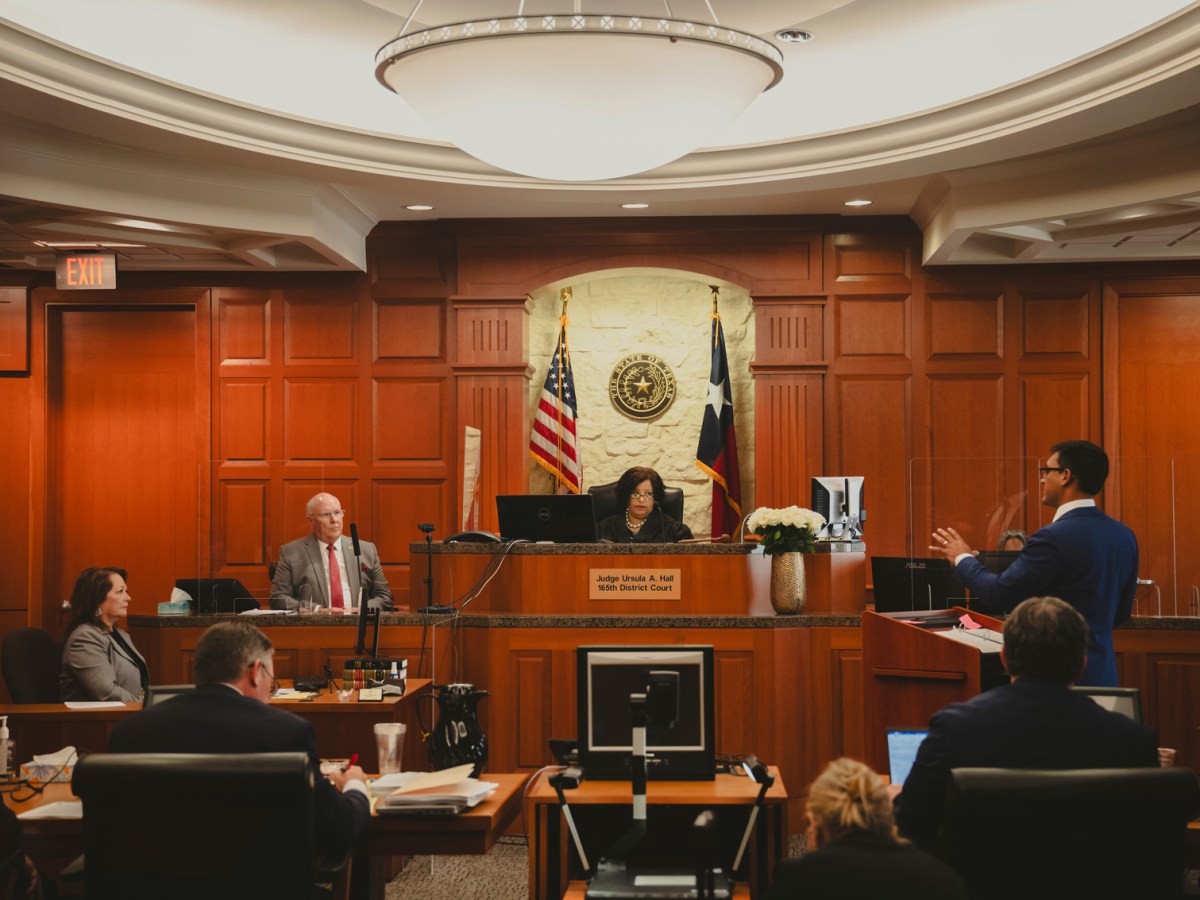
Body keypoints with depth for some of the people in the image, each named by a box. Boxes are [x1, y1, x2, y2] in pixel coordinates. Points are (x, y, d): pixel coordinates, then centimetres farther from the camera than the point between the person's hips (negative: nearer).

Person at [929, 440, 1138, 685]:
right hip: (1103, 674, 8)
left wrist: (963, 558, 2)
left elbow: (998, 595, -14)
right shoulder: (1124, 536, 5)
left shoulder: (1053, 538, -19)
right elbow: (1121, 613, 14)